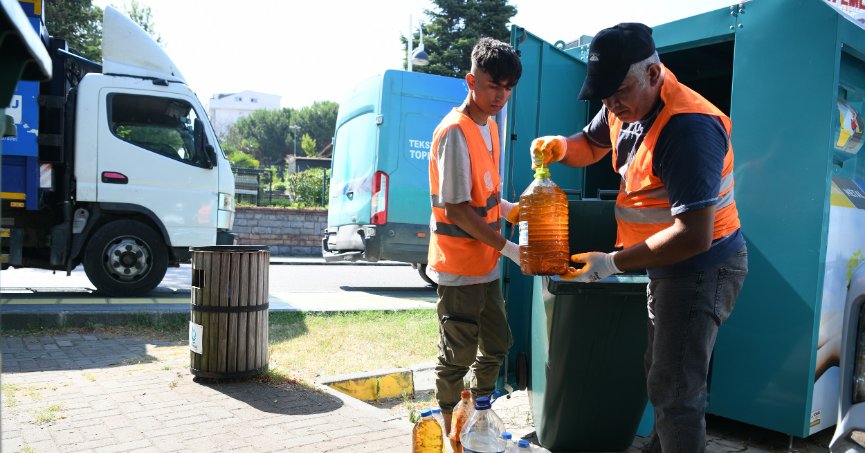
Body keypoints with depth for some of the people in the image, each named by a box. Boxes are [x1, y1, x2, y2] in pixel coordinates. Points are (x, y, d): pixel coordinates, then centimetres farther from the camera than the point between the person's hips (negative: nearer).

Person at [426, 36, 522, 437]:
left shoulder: (490, 127, 9)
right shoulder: (454, 133, -18)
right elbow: (455, 209, -21)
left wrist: (512, 209, 3)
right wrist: (507, 248, -19)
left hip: (485, 264, 9)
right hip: (459, 266, -9)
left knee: (496, 345, 19)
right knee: (457, 357, 3)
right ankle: (449, 433, 22)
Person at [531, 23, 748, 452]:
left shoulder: (688, 128, -29)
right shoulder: (625, 106, -1)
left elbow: (694, 235, -31)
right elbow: (590, 146, 19)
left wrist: (613, 264, -25)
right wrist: (560, 146, -5)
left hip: (702, 269, -9)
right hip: (668, 264, 9)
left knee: (674, 391, -6)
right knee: (662, 374, 22)